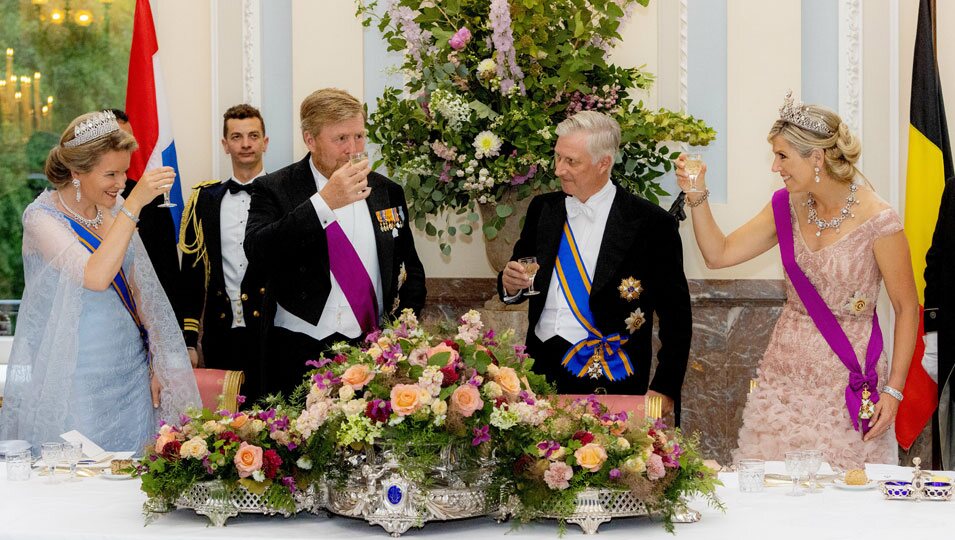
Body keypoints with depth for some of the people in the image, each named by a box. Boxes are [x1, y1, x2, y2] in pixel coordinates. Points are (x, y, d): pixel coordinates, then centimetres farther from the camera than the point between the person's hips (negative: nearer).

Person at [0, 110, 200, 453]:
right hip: (76, 380, -5)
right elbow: (96, 276, -29)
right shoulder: (42, 217, -13)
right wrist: (134, 204, -29)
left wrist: (156, 363, 10)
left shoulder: (115, 209, 5)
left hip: (130, 372, 6)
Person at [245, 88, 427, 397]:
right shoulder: (274, 190, -2)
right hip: (300, 356, -3)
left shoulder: (387, 192, 10)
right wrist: (324, 202, -26)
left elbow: (410, 269, 18)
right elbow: (257, 253, -21)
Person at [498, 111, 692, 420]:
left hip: (606, 381, -4)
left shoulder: (650, 223, -5)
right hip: (540, 369, 4)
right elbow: (521, 275, 20)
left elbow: (675, 314, -3)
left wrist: (665, 389, -6)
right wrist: (511, 284, -4)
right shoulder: (542, 209, 10)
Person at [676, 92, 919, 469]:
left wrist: (893, 390, -11)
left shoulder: (877, 221, -14)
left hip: (848, 375, -5)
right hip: (785, 371, 5)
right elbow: (719, 254, 7)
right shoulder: (787, 206, 3)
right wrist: (697, 196, -5)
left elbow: (907, 309, -8)